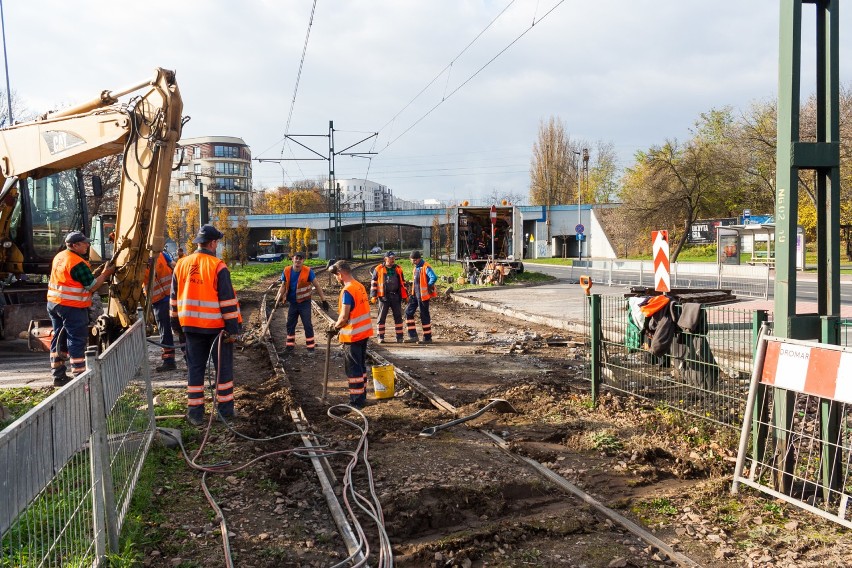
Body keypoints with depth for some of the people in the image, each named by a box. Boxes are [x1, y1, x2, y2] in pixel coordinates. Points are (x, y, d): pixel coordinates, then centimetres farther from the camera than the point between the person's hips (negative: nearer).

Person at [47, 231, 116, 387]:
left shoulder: (59, 257, 10)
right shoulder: (78, 263, -18)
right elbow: (92, 286, -15)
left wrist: (97, 274, 11)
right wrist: (105, 274, -3)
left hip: (54, 303, 9)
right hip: (72, 307, -9)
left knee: (59, 338, 15)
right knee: (77, 340, -4)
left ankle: (58, 375, 22)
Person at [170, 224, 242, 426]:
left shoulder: (181, 265, 4)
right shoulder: (218, 267, -13)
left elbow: (175, 299, 11)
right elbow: (228, 300, -14)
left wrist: (177, 326, 19)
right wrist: (233, 328, -9)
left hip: (191, 326, 4)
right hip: (216, 325, -4)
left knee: (195, 367, 10)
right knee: (223, 367, 9)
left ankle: (195, 412, 11)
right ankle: (225, 409, 14)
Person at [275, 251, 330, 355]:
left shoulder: (308, 271, -16)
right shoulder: (286, 271, -7)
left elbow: (316, 286, -9)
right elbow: (283, 286, 3)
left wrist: (323, 300, -9)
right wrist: (278, 298, -12)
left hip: (304, 303, -4)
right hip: (293, 303, 4)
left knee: (307, 325, -3)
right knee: (290, 324, 13)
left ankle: (311, 346, 6)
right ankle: (290, 345, 28)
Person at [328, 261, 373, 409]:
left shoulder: (347, 291, -19)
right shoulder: (360, 286, 8)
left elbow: (344, 317, -22)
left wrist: (334, 327, -4)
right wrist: (339, 325, 15)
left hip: (352, 335, -9)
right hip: (364, 332, 9)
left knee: (353, 369, 0)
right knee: (361, 366, 17)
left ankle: (356, 401, 5)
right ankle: (362, 396, 26)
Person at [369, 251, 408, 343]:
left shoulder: (398, 269, 10)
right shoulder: (378, 269, 0)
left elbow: (402, 282, 16)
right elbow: (373, 283, 3)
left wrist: (405, 295, 13)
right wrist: (373, 296, -4)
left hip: (396, 296, 3)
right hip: (384, 296, -2)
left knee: (398, 316, 4)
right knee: (382, 317, 3)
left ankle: (399, 337, 9)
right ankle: (380, 337, 10)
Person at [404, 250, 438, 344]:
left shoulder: (425, 267, -17)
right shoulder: (416, 267, 12)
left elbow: (434, 278, -30)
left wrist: (428, 288, -19)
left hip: (423, 295, -10)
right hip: (415, 294, 10)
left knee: (424, 315, -1)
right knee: (408, 312, 8)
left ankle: (427, 338, 10)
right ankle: (413, 336, 11)